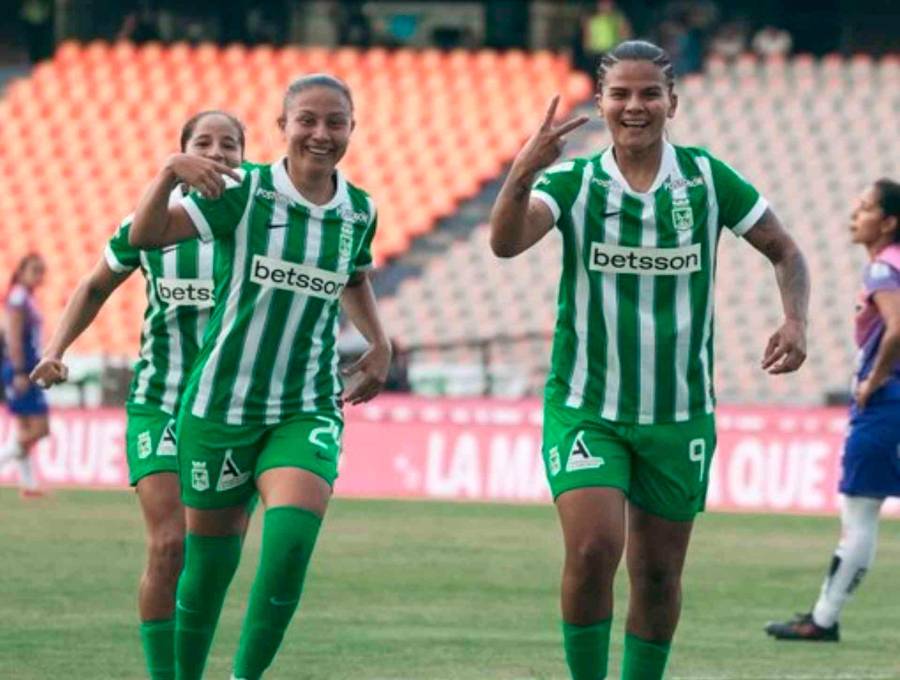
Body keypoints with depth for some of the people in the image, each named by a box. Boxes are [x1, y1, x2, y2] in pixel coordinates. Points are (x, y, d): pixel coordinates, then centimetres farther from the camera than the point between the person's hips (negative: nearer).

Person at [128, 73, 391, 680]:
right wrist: (171, 173, -35)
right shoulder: (245, 192, -9)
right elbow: (146, 236, -19)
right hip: (220, 405, -2)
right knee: (208, 558, 7)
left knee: (293, 534, -23)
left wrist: (379, 345, 13)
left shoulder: (359, 212, 3)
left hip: (308, 412, 2)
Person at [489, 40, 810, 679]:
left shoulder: (707, 178, -2)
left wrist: (795, 322, -10)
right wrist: (522, 172, -42)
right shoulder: (573, 182, -5)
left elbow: (785, 251, 9)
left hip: (680, 413, 2)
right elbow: (506, 242, -24)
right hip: (585, 409, -2)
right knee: (593, 549, -21)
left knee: (659, 575, 7)